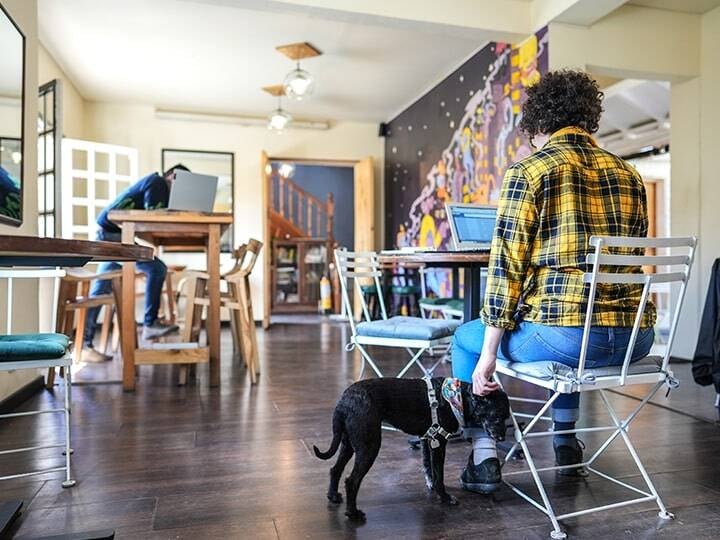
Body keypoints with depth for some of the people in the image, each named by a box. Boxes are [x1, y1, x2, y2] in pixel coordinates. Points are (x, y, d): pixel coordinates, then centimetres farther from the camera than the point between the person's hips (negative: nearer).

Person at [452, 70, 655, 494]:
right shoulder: (630, 175, 12)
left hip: (568, 337, -6)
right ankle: (567, 441, 46)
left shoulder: (529, 172, -5)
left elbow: (507, 268, -10)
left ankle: (484, 456, 20)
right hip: (635, 339, 7)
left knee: (467, 338, 21)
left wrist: (487, 355, -4)